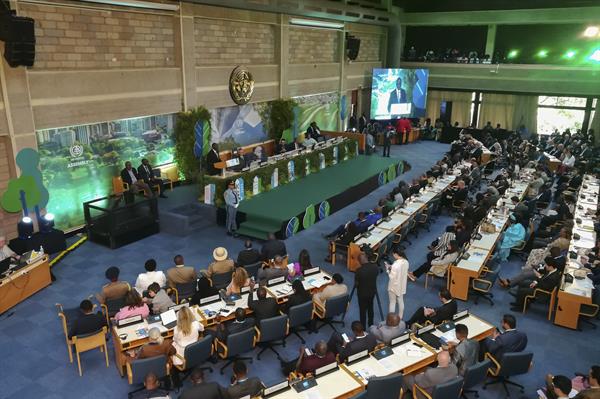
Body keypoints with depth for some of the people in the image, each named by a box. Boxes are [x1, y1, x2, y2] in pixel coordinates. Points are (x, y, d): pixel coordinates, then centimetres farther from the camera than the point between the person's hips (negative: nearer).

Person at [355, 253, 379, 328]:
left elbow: (356, 284, -18)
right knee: (370, 308, 25)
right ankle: (371, 325, 41)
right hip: (372, 291, 5)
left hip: (363, 293, -5)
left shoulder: (359, 271, -30)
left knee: (362, 310, 12)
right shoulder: (375, 266, -15)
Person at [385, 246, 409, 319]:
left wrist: (388, 269, -12)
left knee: (392, 303, 12)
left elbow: (392, 277, -25)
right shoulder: (406, 262, -8)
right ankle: (400, 317, 38)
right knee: (401, 301, 23)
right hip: (402, 286, 7)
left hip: (394, 286, -7)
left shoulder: (395, 265, -32)